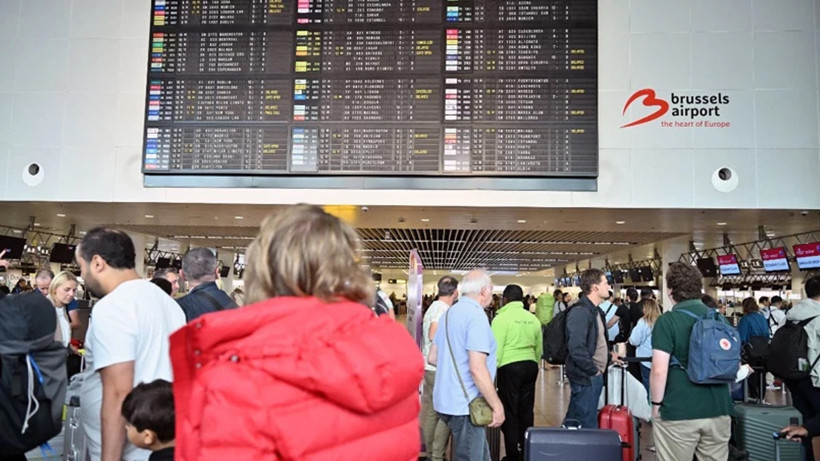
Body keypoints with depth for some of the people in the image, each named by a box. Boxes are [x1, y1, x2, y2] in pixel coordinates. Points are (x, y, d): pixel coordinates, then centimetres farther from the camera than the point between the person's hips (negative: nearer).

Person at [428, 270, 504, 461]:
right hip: (465, 404, -9)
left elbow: (432, 358, 16)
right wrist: (497, 405, -17)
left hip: (448, 400, 9)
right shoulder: (476, 315, -17)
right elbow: (477, 369, -24)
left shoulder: (450, 312, 10)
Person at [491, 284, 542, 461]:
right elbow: (539, 348, 15)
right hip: (530, 365, 6)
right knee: (527, 411, 13)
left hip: (510, 367, -6)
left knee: (510, 412, 3)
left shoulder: (501, 318, -8)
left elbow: (497, 349, -12)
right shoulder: (533, 319, 9)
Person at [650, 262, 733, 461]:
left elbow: (659, 371, -18)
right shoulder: (720, 318, 5)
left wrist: (656, 403, -4)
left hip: (678, 412, -5)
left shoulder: (667, 321, -13)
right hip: (718, 409, 6)